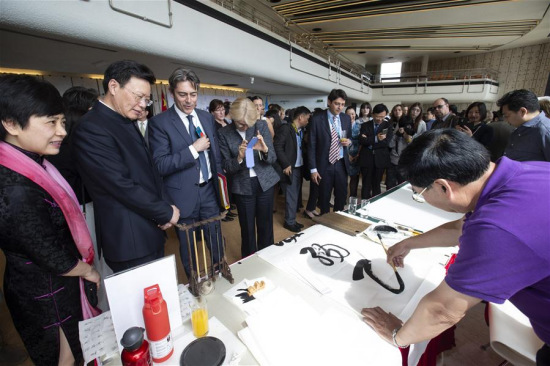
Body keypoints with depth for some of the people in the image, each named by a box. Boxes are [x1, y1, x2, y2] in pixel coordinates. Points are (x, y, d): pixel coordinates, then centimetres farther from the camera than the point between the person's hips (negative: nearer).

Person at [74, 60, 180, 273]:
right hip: (130, 240, -8)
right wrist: (166, 213, -12)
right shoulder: (92, 128, -17)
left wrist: (164, 207, -3)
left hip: (151, 231, 8)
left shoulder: (128, 123, 10)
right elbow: (123, 186, -22)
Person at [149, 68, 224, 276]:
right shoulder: (160, 122, -10)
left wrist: (220, 184, 11)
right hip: (183, 196, -4)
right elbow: (160, 165, -17)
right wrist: (193, 149, -22)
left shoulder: (207, 117, 6)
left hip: (209, 190, 4)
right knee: (188, 248, 15)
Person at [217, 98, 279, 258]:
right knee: (247, 229, 10)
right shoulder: (224, 133, -6)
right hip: (242, 186, -1)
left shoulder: (262, 126, -4)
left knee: (266, 226, 12)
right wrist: (239, 158, -25)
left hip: (265, 183, 1)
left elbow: (272, 159, -4)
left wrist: (265, 149, -26)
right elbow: (226, 167, -5)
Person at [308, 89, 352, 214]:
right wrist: (313, 168, -10)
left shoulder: (346, 118, 4)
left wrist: (349, 141, -8)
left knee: (342, 196, 12)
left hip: (342, 164, 4)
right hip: (324, 165, -3)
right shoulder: (317, 119, -8)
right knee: (324, 197, 11)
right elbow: (312, 145, -8)